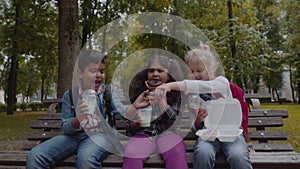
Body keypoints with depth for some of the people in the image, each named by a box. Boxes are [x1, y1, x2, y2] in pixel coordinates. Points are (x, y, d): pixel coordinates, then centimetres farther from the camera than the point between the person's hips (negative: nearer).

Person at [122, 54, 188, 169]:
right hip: (143, 134, 1)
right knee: (131, 157, -30)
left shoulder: (175, 93, 5)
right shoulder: (139, 92, 7)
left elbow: (171, 121, -9)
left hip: (166, 133, 0)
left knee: (176, 153, -33)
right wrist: (135, 124, -14)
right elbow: (129, 127, 10)